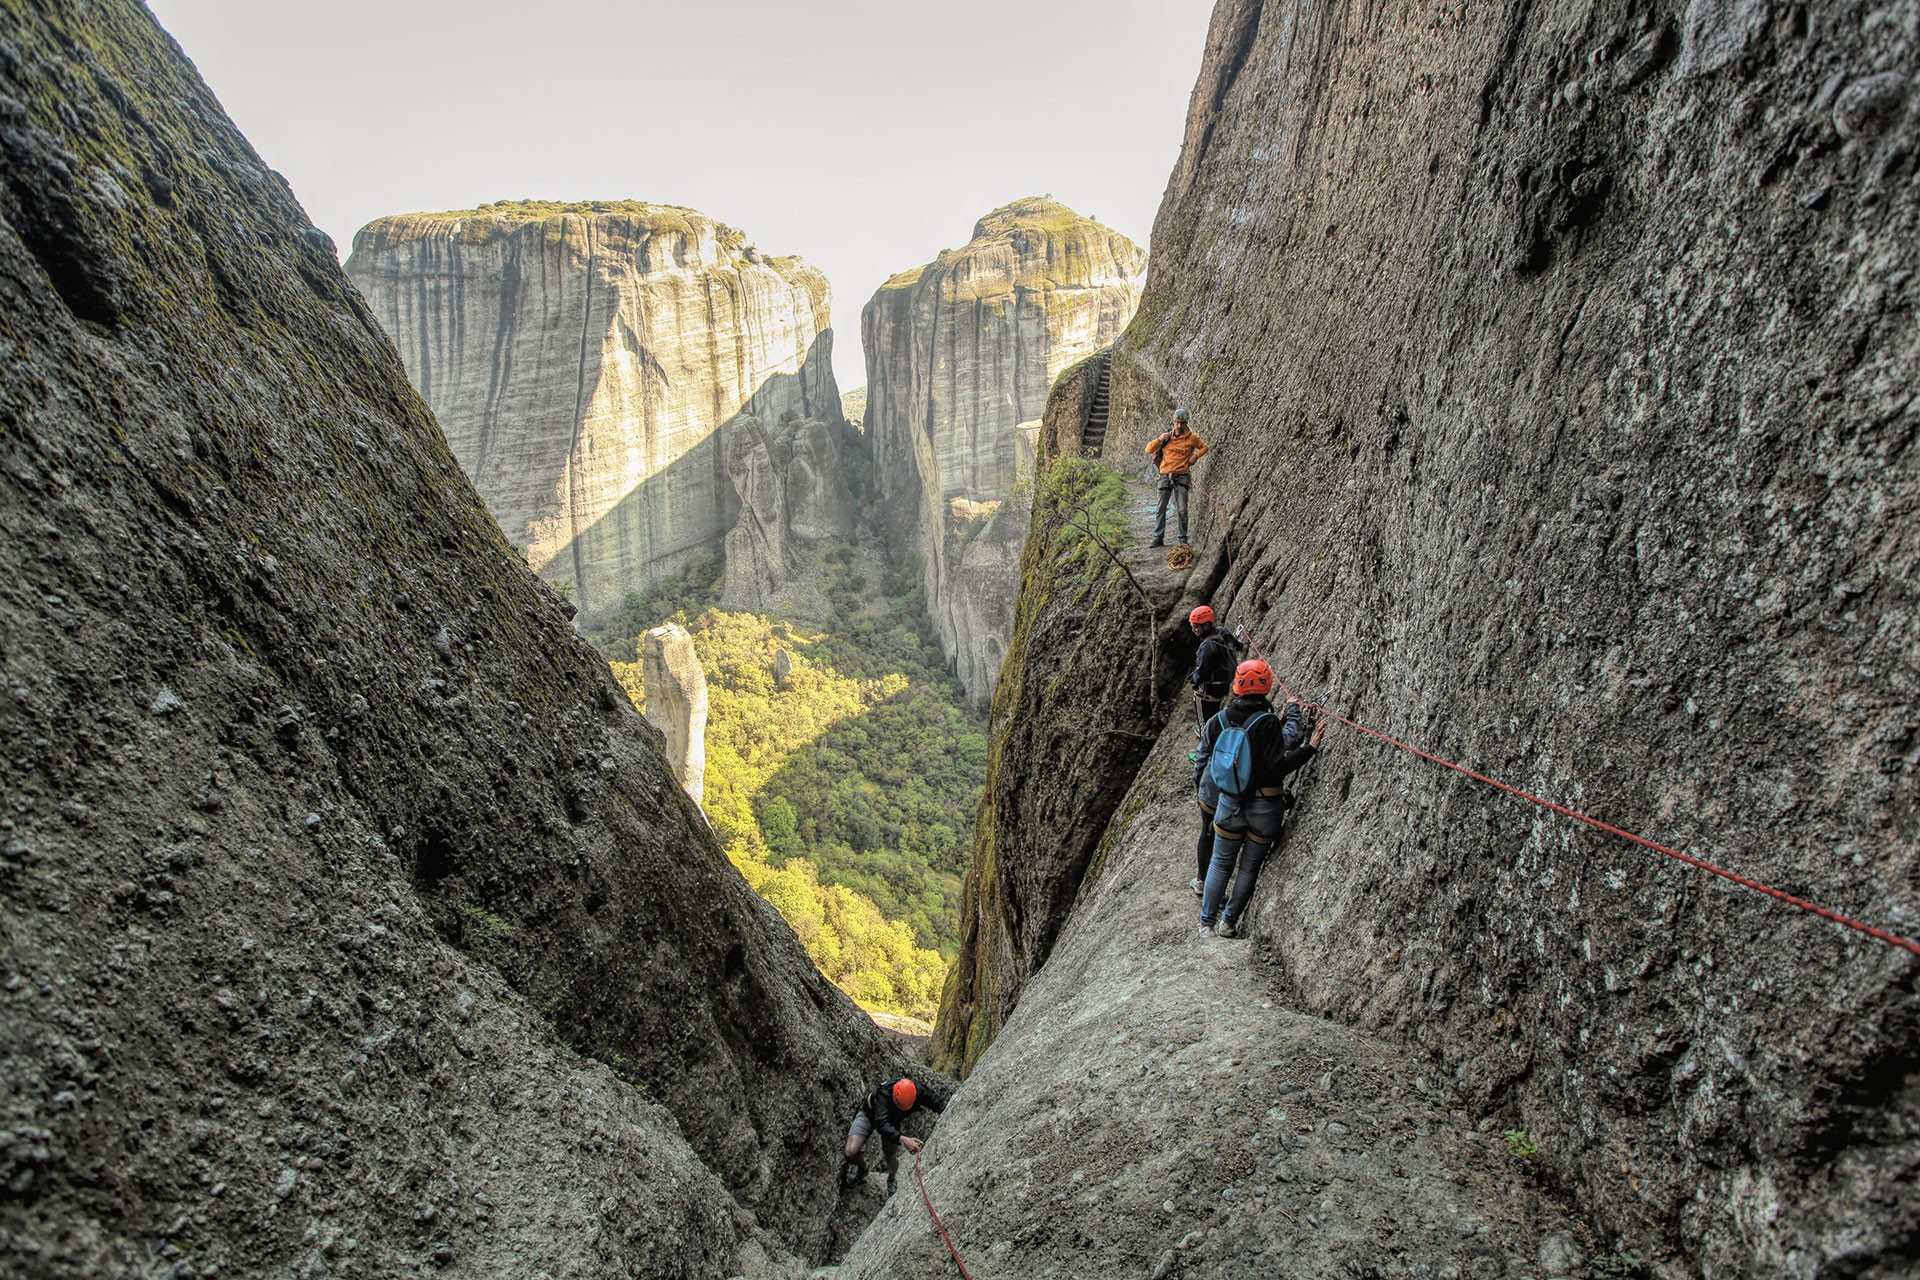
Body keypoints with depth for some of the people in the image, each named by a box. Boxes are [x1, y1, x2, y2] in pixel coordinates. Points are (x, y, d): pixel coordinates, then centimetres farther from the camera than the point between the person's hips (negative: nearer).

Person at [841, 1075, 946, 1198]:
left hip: (892, 1120, 3)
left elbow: (939, 1103, -16)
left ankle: (892, 1181, 35)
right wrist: (902, 1139, -66)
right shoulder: (884, 1093, -44)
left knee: (892, 1157, 0)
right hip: (869, 1114, -3)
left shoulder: (918, 1092, -32)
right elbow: (881, 1123, -54)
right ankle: (861, 1169, 16)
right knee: (851, 1151, -19)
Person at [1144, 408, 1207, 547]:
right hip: (1165, 476, 2)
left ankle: (1183, 539, 8)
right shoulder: (1166, 435, 2)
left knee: (1182, 510, -2)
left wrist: (1195, 456, -2)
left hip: (1182, 477, -1)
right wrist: (1159, 439, -14)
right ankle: (1158, 538, 9)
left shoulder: (1192, 437, -1)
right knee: (1161, 509, 3)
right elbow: (1148, 450, 2)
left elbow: (1204, 447, 16)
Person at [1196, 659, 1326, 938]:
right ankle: (1229, 923, 20)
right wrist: (1310, 747, -19)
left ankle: (1207, 923, 18)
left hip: (1229, 803, 3)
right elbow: (1277, 767, -20)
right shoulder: (1267, 723, -18)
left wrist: (1202, 786, 23)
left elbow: (1204, 758, 6)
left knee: (1221, 863, 16)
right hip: (1265, 807, -3)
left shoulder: (1218, 720, -4)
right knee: (1250, 867, 13)